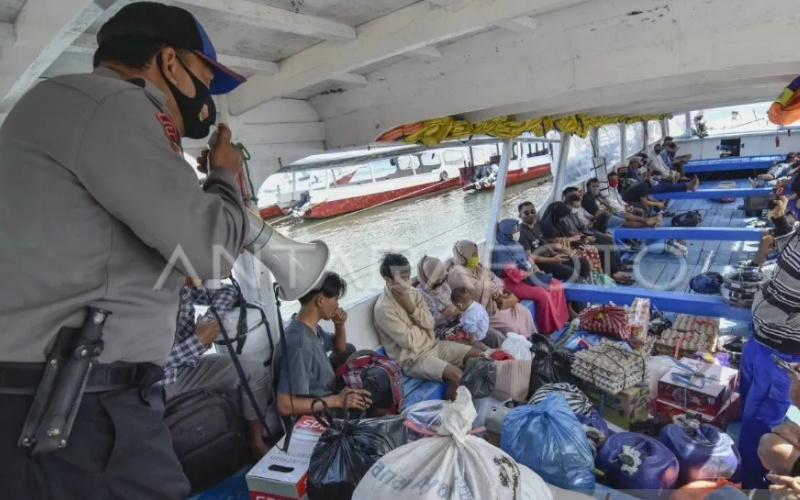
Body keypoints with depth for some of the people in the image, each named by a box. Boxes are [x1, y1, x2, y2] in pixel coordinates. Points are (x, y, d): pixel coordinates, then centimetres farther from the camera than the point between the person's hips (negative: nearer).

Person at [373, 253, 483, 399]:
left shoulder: (411, 292, 0)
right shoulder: (383, 308, -23)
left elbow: (430, 323, -4)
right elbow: (407, 341, -22)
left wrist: (411, 307, -19)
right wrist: (421, 324, -6)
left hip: (432, 344, 8)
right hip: (412, 358, -8)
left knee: (478, 355, 0)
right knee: (457, 375, -27)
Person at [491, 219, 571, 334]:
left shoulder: (516, 245, 8)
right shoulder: (502, 251, -20)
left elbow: (527, 260, 18)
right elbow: (514, 274, -23)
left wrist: (535, 269, -2)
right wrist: (530, 273, -9)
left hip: (528, 276, 10)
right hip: (513, 283, -10)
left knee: (557, 285, 2)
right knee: (543, 295, -25)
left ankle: (562, 319, 13)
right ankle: (548, 329, -8)